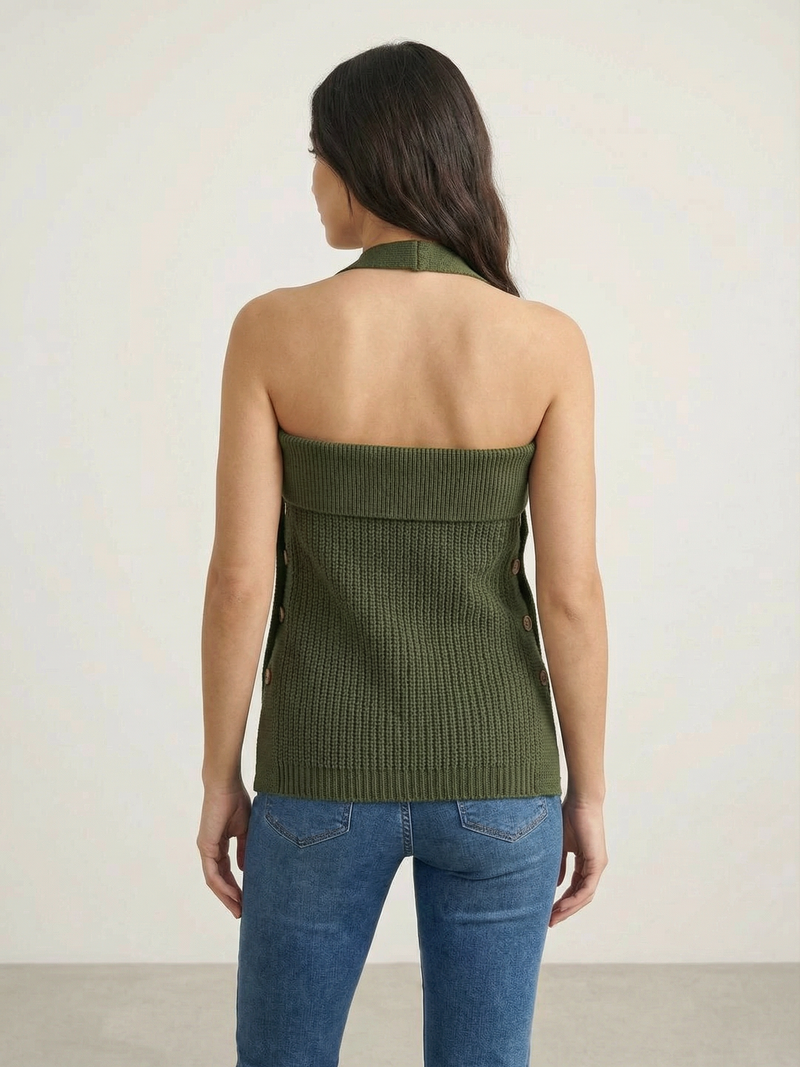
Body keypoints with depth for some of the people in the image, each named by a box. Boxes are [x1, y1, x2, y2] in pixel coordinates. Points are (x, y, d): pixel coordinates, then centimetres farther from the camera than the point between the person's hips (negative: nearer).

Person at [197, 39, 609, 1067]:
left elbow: (239, 578, -11)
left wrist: (218, 778, 2)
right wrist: (588, 792, 3)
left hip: (328, 777, 0)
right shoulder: (547, 341, -9)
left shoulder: (273, 329, -11)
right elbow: (570, 592, -10)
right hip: (492, 776, 1)